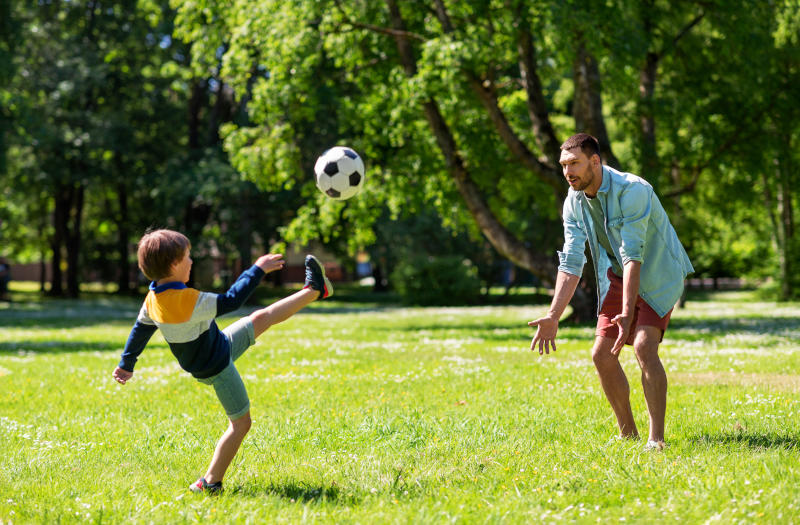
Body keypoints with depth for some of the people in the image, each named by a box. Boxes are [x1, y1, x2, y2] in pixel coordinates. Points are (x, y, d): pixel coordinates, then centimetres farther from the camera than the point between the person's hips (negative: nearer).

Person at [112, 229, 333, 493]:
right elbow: (230, 301, -30)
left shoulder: (153, 298, -9)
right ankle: (210, 482, 8)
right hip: (217, 369, -9)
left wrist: (126, 364, 20)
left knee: (262, 318, 17)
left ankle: (314, 291, 29)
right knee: (241, 423, 3)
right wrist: (257, 270, -20)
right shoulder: (187, 300, -37)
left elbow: (140, 329, 6)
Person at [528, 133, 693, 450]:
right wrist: (553, 316, -14)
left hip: (657, 275, -7)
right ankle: (628, 433, 14)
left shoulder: (632, 191, -27)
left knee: (644, 347, -25)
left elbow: (633, 256, -34)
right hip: (617, 278, 7)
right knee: (602, 355, -1)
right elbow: (571, 263, -5)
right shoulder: (574, 202, -6)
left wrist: (628, 313, -40)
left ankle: (657, 438, -21)